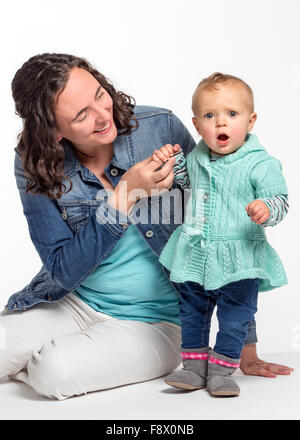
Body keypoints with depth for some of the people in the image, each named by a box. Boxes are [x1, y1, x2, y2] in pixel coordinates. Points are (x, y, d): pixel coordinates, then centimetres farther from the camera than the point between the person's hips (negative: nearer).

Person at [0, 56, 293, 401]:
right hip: (74, 304, 3)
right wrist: (125, 195, -25)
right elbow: (64, 272, -14)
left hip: (154, 319, -2)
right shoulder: (35, 166, -11)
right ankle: (42, 362, 13)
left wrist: (246, 344, -9)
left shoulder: (161, 129, -15)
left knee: (54, 372, -28)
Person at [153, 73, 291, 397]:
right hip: (195, 255, 5)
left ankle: (221, 370, 21)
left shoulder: (260, 164, -13)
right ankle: (194, 367, 30)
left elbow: (280, 201, -12)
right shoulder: (197, 157, 3)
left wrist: (266, 209, -34)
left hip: (239, 259, -5)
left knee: (234, 318, 4)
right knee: (192, 312, 15)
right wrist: (173, 160, 6)